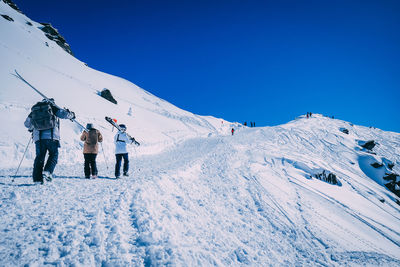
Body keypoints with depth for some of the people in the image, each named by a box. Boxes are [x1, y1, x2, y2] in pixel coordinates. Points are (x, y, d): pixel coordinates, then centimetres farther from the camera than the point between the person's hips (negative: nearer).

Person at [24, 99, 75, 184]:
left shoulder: (34, 109, 19)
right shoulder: (52, 107, 7)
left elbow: (27, 123, 28)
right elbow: (64, 113, -4)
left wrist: (31, 128, 49)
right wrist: (71, 115, 18)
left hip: (38, 137, 4)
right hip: (51, 136, -3)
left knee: (39, 157, 10)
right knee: (53, 155, 10)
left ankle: (37, 178, 5)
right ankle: (47, 172, -10)